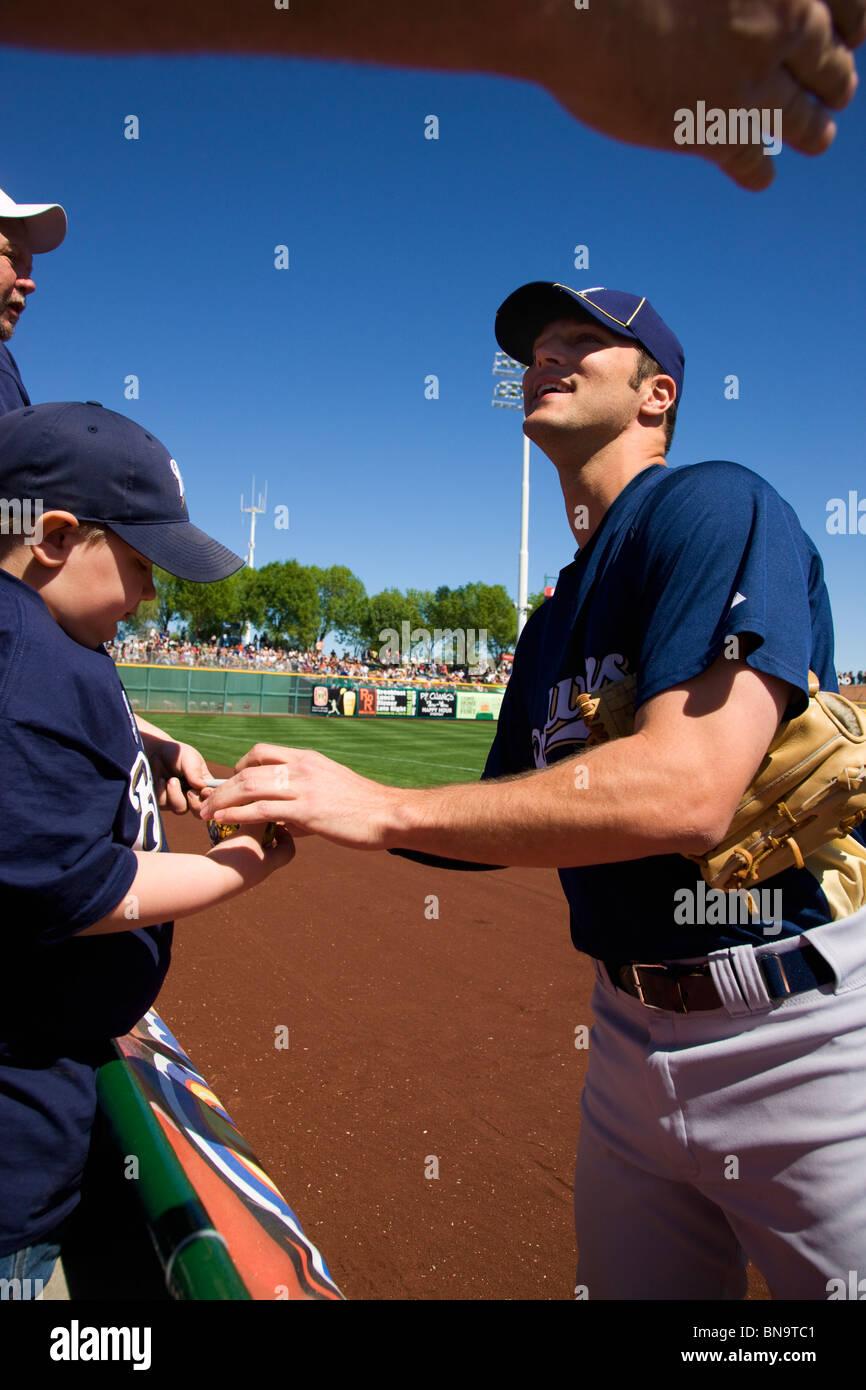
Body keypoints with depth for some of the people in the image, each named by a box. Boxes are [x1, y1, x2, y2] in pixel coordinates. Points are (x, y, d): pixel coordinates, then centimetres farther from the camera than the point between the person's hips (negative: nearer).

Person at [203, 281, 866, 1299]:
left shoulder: (714, 506, -13)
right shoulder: (554, 622, 12)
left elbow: (687, 790, -28)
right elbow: (507, 820, 17)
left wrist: (386, 807, -23)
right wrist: (317, 808, 3)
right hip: (633, 1034, 8)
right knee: (627, 1281, 21)